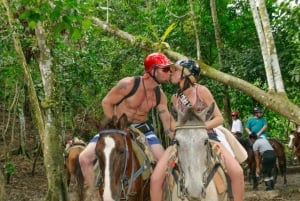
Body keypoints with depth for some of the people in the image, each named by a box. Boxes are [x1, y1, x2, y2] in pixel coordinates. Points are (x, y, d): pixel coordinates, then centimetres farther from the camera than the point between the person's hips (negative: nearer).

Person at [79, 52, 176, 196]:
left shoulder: (160, 95, -7)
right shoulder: (128, 84, -23)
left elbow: (168, 122, -1)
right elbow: (106, 103, -12)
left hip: (141, 128, 3)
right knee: (84, 158, -18)